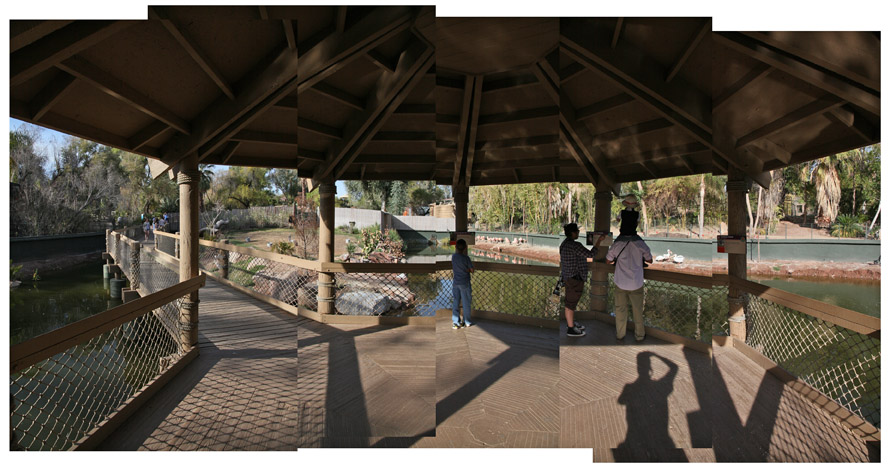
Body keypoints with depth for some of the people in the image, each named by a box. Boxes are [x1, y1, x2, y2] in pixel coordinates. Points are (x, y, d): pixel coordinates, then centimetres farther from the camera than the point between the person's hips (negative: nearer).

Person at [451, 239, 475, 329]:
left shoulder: (453, 256, -2)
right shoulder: (466, 258, -16)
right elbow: (471, 270, -7)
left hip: (456, 282, 4)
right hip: (465, 283, -4)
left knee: (455, 302, 10)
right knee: (466, 303, 9)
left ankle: (455, 323, 13)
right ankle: (467, 322, 21)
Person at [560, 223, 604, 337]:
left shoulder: (564, 244, 8)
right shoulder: (575, 245, -22)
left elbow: (561, 261, 14)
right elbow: (591, 254, -21)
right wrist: (599, 240, -12)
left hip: (569, 277, 10)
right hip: (574, 278, -10)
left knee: (570, 302, 20)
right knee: (571, 304, 1)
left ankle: (571, 323, 34)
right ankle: (571, 330, 12)